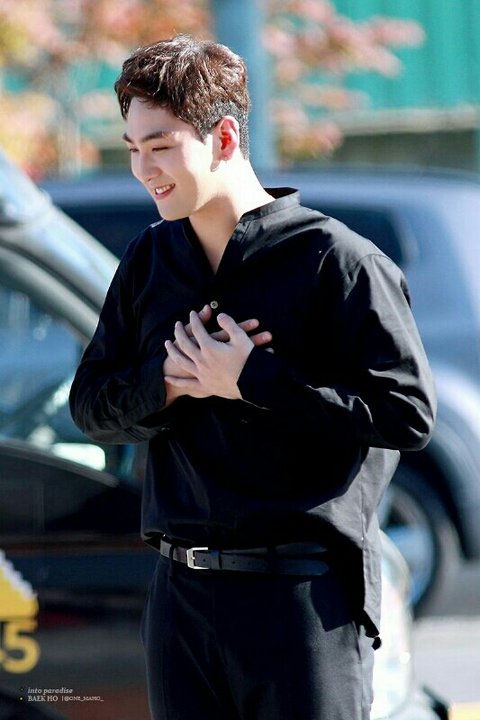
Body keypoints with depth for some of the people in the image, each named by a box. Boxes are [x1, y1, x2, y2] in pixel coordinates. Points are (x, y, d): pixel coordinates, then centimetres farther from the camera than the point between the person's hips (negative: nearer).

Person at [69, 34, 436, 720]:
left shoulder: (335, 260, -8)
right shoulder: (148, 262, 12)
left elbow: (408, 411, -14)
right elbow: (91, 404, 13)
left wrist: (252, 380, -15)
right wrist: (167, 381, -9)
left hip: (305, 598, -6)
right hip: (179, 592, 6)